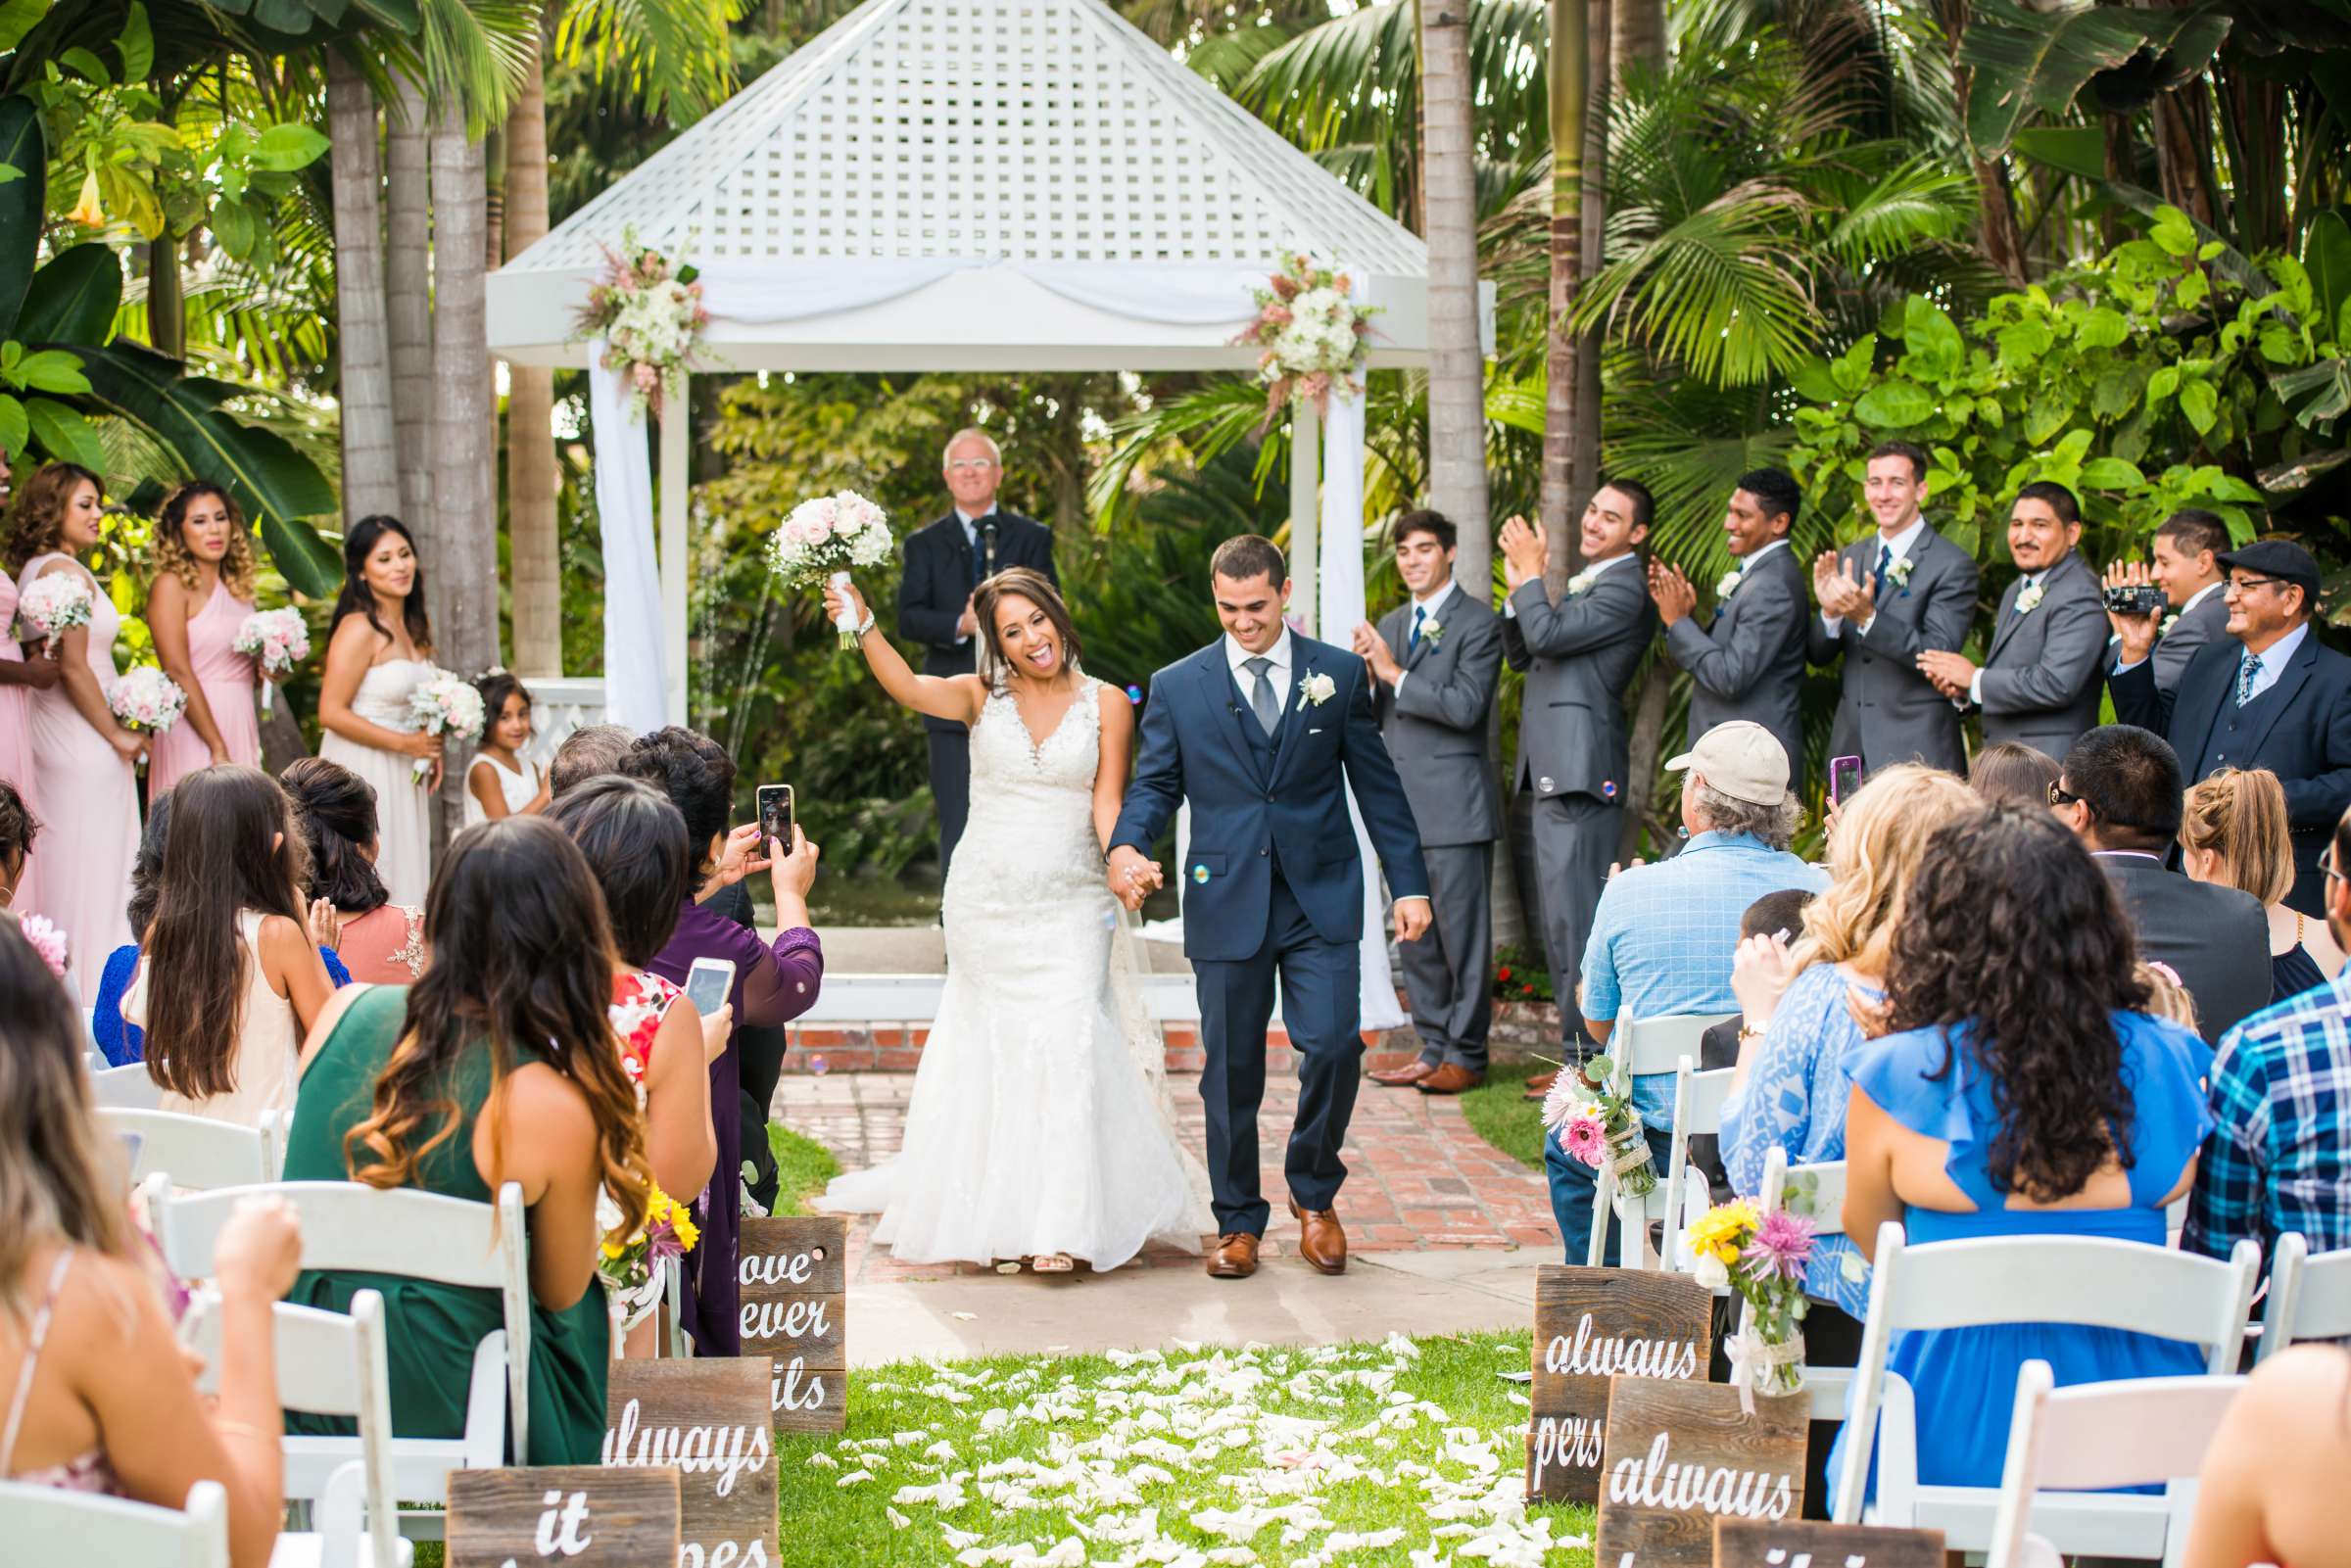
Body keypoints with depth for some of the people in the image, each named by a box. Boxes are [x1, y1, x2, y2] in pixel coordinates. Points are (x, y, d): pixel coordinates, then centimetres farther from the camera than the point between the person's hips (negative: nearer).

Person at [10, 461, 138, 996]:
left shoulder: (30, 569, 12)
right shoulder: (67, 572, -15)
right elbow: (74, 667, -19)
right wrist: (117, 735, -11)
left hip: (52, 737, 9)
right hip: (83, 745, -9)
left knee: (62, 869, 13)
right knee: (91, 870, -3)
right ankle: (91, 987, 2)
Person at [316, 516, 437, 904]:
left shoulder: (414, 627, 9)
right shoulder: (359, 628, -16)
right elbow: (331, 713, -20)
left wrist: (431, 749, 8)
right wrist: (405, 744, -16)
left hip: (403, 777, 8)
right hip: (363, 773, -8)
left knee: (403, 881, 10)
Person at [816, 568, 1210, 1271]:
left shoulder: (1107, 704, 3)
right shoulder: (982, 697, 3)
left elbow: (1107, 803, -1)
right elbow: (909, 689, -15)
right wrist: (864, 628, -32)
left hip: (1070, 907, -1)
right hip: (985, 904, 1)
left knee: (1065, 1045, -11)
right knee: (991, 1048, 5)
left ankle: (1060, 1223, -8)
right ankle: (992, 1210, 17)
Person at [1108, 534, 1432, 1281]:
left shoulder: (1339, 673, 6)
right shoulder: (1177, 687, 5)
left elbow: (1377, 783, 8)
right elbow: (1155, 783, 7)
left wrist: (1409, 883, 5)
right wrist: (1127, 847, -14)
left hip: (1322, 902, 0)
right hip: (1227, 904, 0)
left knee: (1334, 1045, -10)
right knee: (1231, 1071, 4)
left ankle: (1313, 1193, 15)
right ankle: (1238, 1221, 20)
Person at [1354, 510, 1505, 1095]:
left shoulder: (1477, 622, -6)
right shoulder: (1390, 626, 16)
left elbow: (1466, 706, -17)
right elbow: (1378, 718, 16)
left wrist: (1396, 675, -16)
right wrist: (1363, 676, -3)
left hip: (1454, 805, -7)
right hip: (1403, 806, 7)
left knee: (1463, 934, -3)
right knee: (1416, 937, 11)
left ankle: (1467, 1056, 3)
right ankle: (1433, 1049, 19)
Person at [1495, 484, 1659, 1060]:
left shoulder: (1624, 588, -10)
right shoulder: (1583, 583, 22)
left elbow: (1548, 635, -19)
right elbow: (1521, 654, 19)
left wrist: (1532, 573, -6)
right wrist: (1518, 586, 6)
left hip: (1581, 772, -11)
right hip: (1554, 771, 11)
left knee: (1575, 917, -11)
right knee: (1560, 922, 14)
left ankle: (1587, 1054, -9)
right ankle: (1582, 1051, 20)